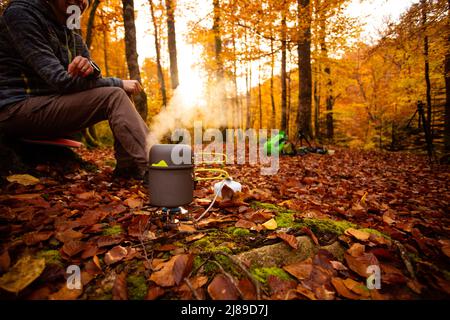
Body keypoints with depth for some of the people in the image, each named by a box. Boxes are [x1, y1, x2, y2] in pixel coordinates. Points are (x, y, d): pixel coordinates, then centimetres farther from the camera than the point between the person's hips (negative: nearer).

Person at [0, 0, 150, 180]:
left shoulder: (74, 38, 12)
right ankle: (147, 170, -26)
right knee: (113, 96, -21)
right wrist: (119, 83, -14)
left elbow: (94, 80, 6)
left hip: (47, 103, 8)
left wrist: (90, 68, -19)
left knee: (118, 96, 0)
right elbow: (61, 81, -21)